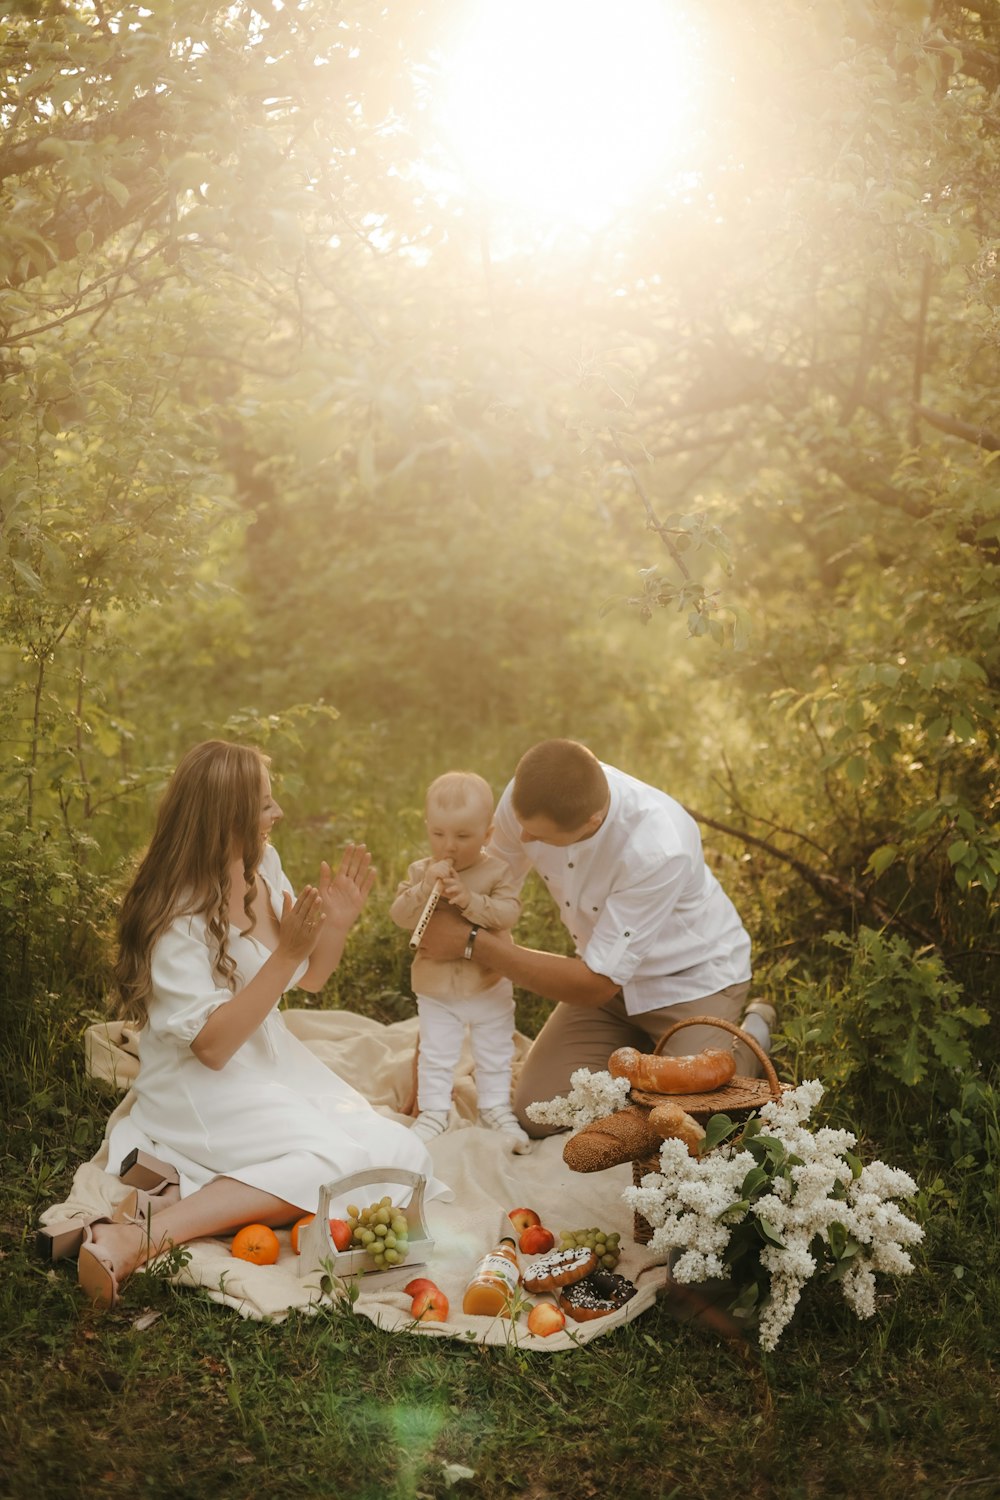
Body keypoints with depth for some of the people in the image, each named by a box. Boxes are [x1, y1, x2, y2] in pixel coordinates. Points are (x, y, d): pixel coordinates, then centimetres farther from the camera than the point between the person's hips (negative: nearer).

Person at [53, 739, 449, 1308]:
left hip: (273, 1062, 9)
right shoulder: (181, 916, -21)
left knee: (398, 1150, -8)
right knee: (335, 1159, -26)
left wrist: (338, 923, -7)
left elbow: (311, 979, 13)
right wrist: (288, 952, -28)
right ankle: (140, 1238, -28)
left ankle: (187, 1182, -9)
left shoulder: (264, 866, 2)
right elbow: (212, 1046, -24)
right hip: (201, 1087, -8)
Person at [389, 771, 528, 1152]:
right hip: (436, 989, 0)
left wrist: (470, 901, -34)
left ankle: (496, 1108, 28)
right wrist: (425, 888, -31)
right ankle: (433, 1111, 22)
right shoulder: (420, 871, -6)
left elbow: (508, 913, -22)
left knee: (494, 1054, 14)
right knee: (435, 1055, 9)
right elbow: (400, 914, -16)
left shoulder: (496, 871, -10)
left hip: (490, 987, 0)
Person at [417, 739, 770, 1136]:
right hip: (604, 968, 5)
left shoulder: (659, 849, -38)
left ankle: (750, 1040, 9)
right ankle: (638, 1046, 19)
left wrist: (471, 942, -29)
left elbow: (595, 984, -28)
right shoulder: (530, 795, -22)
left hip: (692, 975, -5)